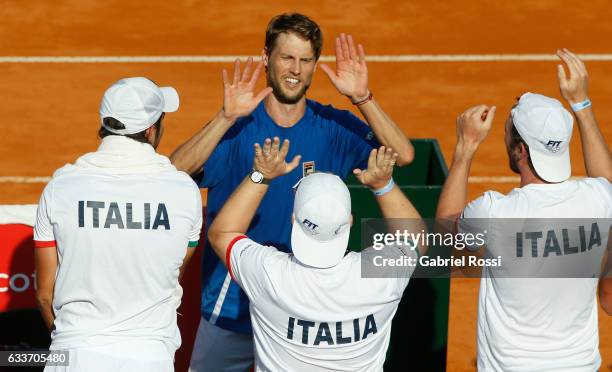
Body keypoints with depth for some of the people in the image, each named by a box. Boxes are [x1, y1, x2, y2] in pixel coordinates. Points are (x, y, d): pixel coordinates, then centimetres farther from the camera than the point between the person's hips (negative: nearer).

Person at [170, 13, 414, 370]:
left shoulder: (332, 127, -2)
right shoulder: (238, 126, -9)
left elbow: (403, 155, -14)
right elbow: (176, 171, -24)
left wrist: (362, 98, -25)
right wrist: (227, 117, -36)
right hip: (234, 303, -1)